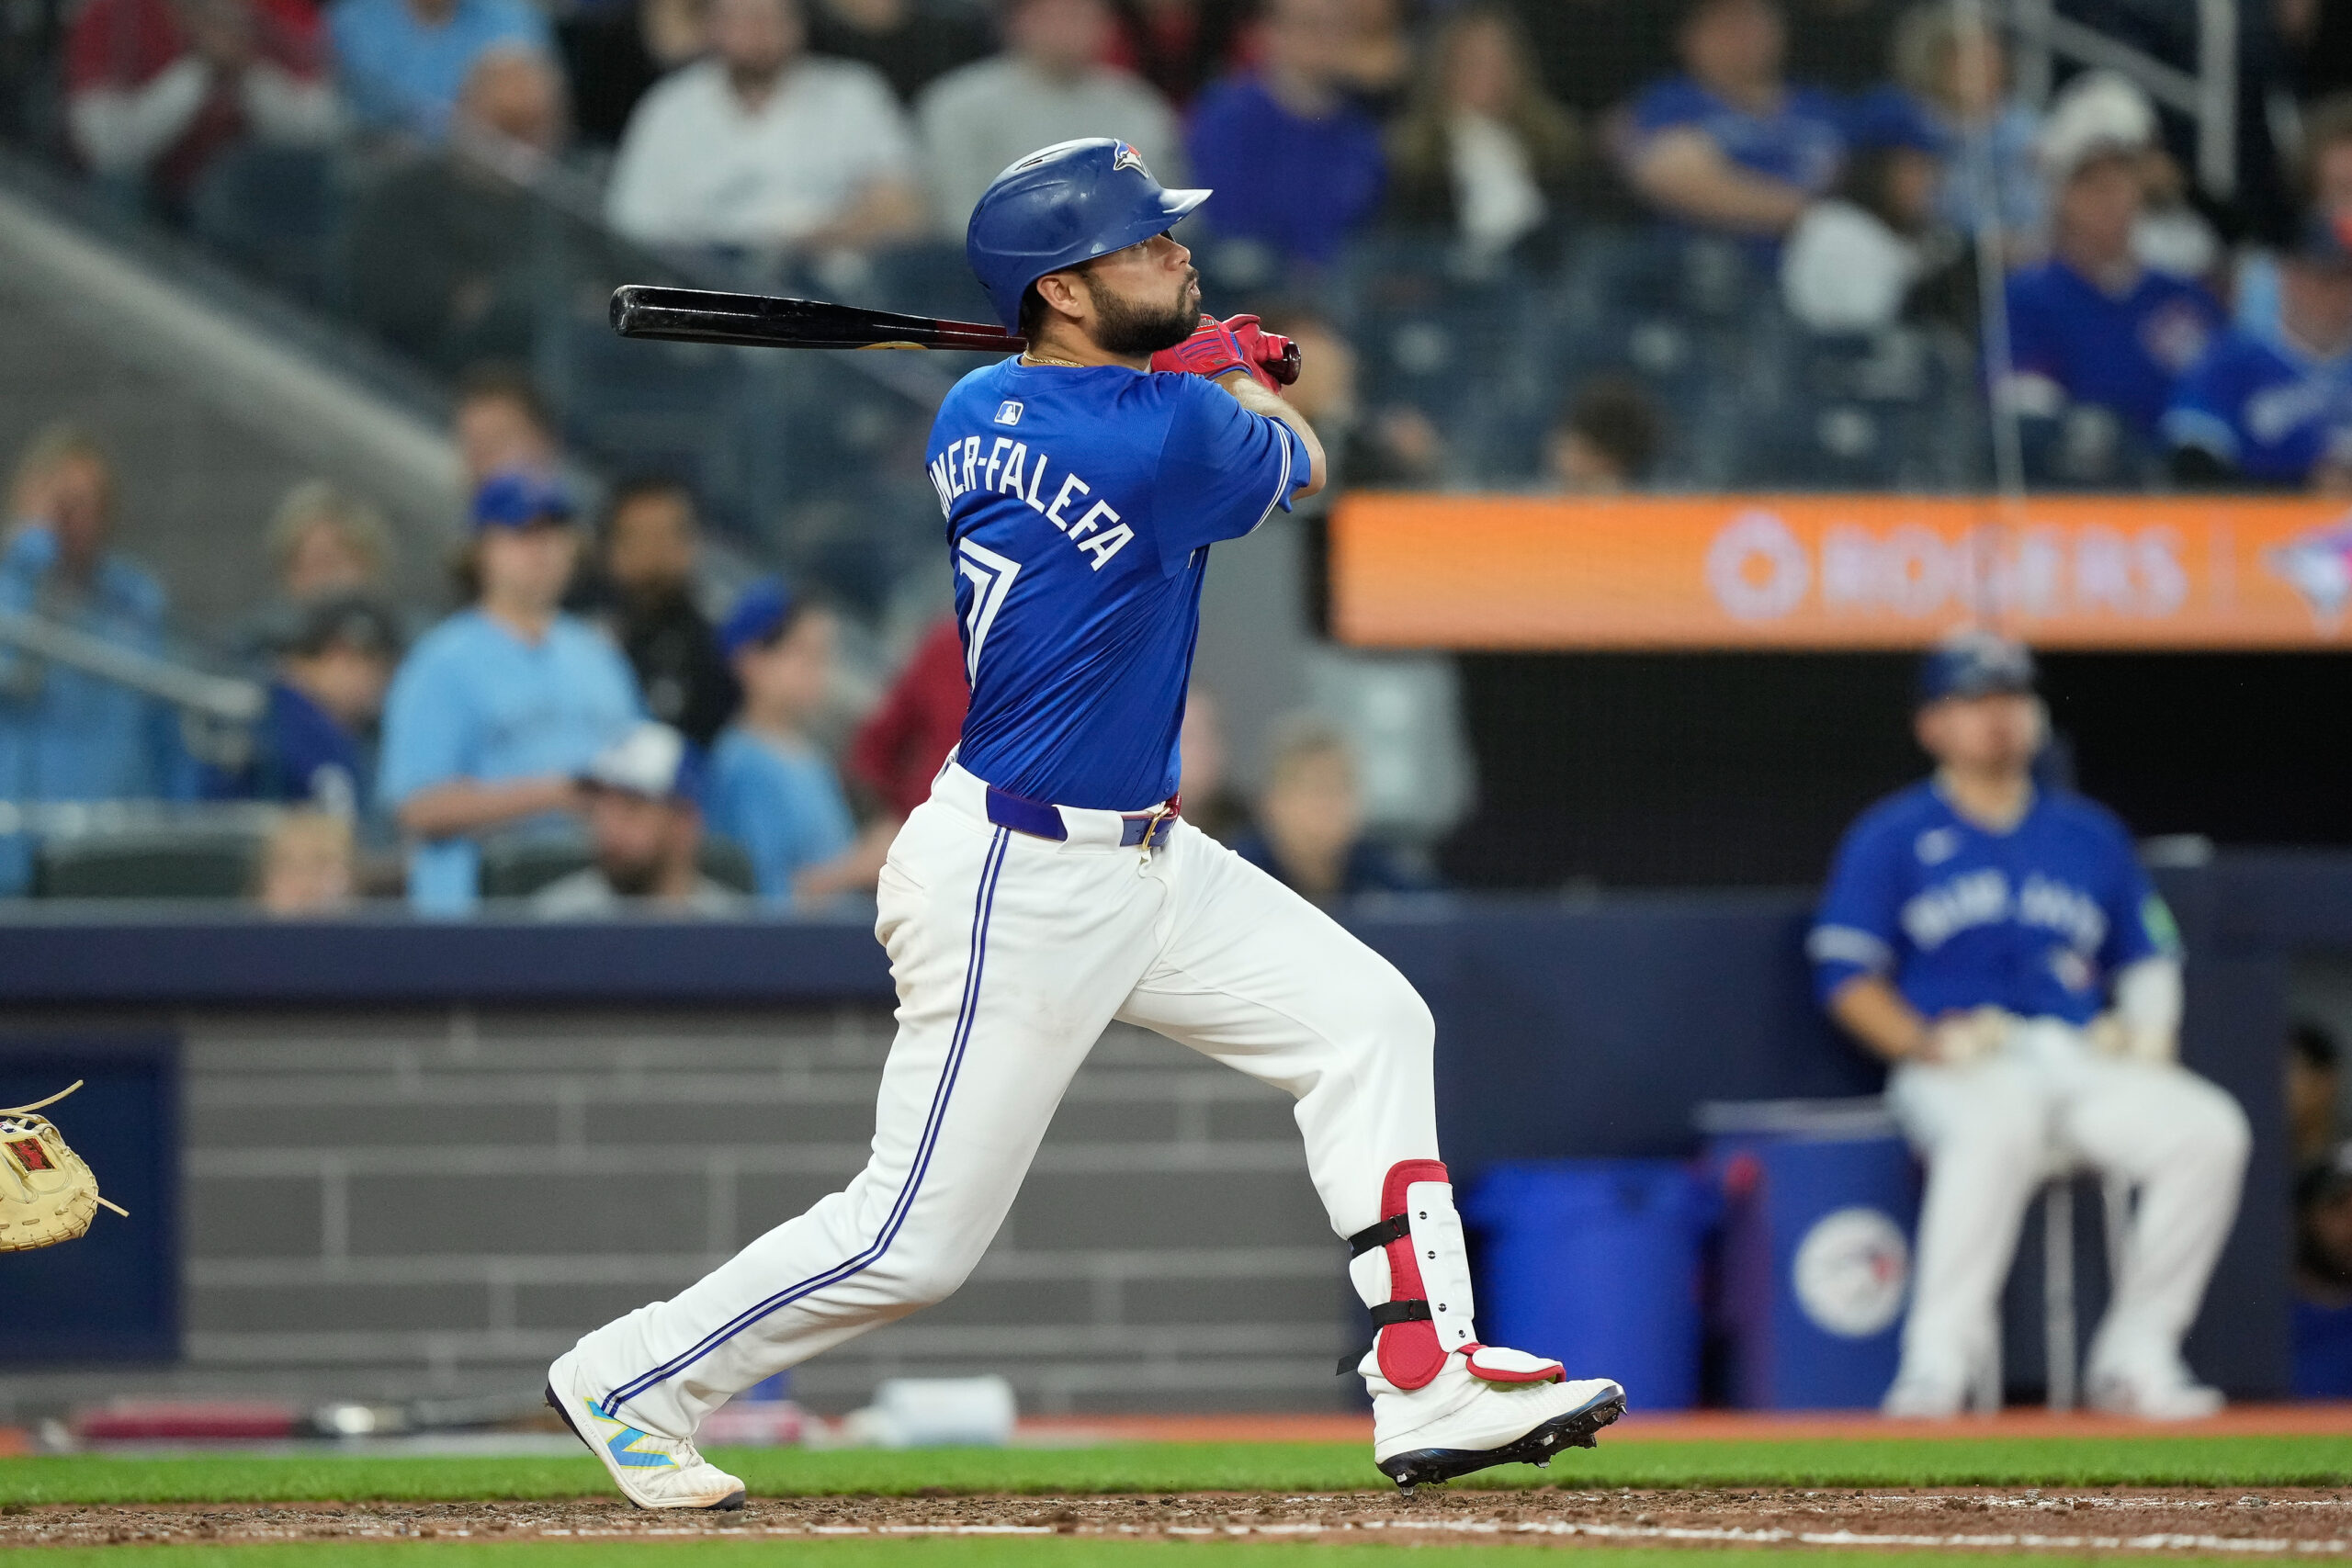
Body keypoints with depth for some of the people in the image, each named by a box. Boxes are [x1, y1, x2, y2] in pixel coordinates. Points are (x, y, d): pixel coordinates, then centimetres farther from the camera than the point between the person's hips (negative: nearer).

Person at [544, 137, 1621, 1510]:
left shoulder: (975, 417, 1)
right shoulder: (1168, 435, -24)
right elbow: (1299, 464, -1)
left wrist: (1193, 369, 18)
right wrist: (1233, 371, 17)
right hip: (1023, 885, -10)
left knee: (1367, 1021, 6)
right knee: (918, 1239, -1)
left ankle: (1431, 1381, 4)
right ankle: (636, 1379, 16)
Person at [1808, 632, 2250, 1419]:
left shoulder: (2091, 835, 22)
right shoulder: (1891, 837, 10)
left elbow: (2150, 959, 23)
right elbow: (1847, 977, 4)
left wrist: (2148, 1028, 1)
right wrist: (1928, 1043, -13)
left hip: (2089, 1060, 4)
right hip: (1958, 1072, -4)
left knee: (2209, 1130, -24)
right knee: (1999, 1124, -41)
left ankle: (2136, 1356, -17)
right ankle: (1939, 1364, -43)